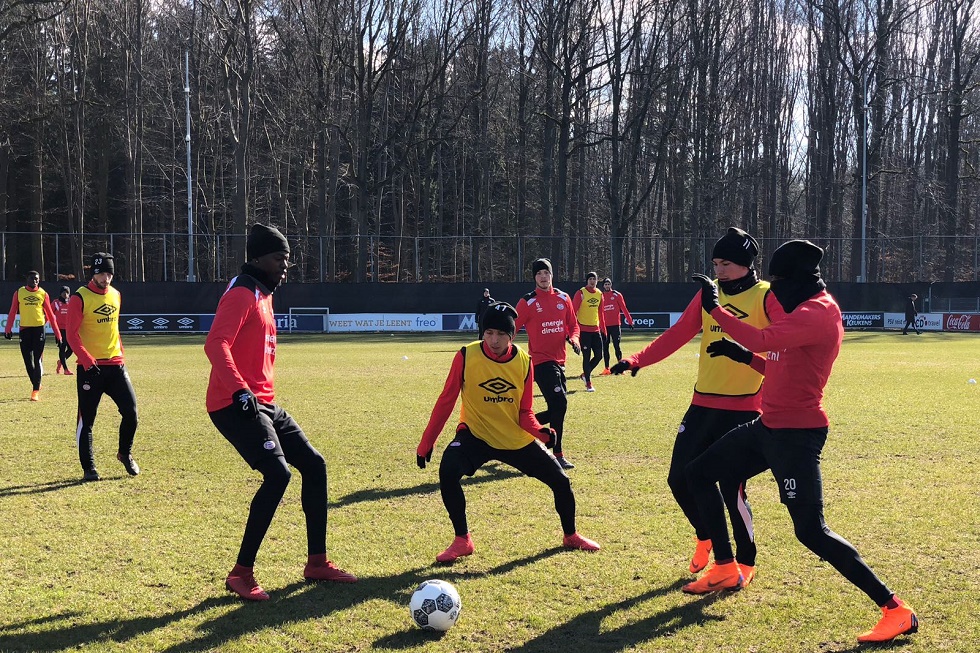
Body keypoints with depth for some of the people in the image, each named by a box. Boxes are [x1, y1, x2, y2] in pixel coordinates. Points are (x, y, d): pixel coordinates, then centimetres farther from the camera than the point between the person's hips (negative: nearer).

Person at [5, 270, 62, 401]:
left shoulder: (43, 294, 1)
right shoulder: (19, 292, 2)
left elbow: (50, 314, 3)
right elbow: (13, 312, 3)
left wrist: (57, 334, -1)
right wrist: (8, 329, -7)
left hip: (39, 328, -1)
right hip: (24, 329, 1)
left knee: (37, 360, -3)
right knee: (28, 361, 4)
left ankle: (36, 390, 2)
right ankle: (36, 384, 22)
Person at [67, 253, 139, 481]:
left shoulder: (115, 295, 11)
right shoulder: (80, 298, -8)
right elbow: (72, 334, -12)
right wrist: (88, 362, -21)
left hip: (115, 365, 5)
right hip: (90, 368, -5)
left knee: (131, 413, -1)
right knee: (87, 419, 1)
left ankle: (125, 454, 22)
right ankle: (88, 468, 10)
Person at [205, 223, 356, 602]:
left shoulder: (264, 295, 19)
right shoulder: (242, 294, -12)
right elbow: (215, 344, -26)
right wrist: (240, 390, -36)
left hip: (264, 404, 10)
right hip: (236, 405, -10)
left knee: (313, 464, 10)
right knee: (278, 473, -23)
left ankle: (317, 563, 18)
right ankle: (241, 574, -15)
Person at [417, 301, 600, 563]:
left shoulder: (524, 362, -9)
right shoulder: (467, 356, -16)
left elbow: (525, 413, -3)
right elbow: (446, 401, -10)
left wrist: (540, 432, -24)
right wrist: (426, 444, -9)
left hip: (517, 439, 3)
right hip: (476, 434, -2)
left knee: (560, 481, 2)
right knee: (448, 473, -30)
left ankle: (571, 536, 31)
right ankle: (462, 541, -11)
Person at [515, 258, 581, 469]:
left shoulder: (563, 298, 10)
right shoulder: (527, 302, -4)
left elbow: (573, 324, 17)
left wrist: (573, 339, -4)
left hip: (559, 361, 6)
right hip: (541, 361, -6)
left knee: (556, 410, 8)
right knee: (559, 403, -16)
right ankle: (557, 455, -9)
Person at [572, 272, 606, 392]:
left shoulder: (599, 294, 10)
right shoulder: (581, 293, -8)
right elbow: (573, 311, -11)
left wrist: (603, 329, 16)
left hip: (596, 329, 6)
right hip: (583, 330, -6)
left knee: (599, 355, 4)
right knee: (587, 356, -4)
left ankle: (585, 374, 27)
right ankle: (588, 384, 4)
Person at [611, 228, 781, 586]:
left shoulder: (767, 297, -5)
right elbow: (677, 335, 11)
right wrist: (636, 360, 0)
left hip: (744, 408, -5)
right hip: (703, 404, 6)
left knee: (732, 489, -6)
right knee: (680, 479, 5)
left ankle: (747, 563, 16)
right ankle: (705, 538, 33)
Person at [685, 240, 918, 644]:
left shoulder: (818, 312, -18)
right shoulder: (809, 311, 14)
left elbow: (762, 340, -32)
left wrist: (714, 308, -21)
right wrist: (744, 357, 10)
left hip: (796, 435, -11)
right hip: (769, 427, 11)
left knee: (811, 531, -14)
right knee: (699, 473, 16)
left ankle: (896, 612, -8)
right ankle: (725, 570, 26)